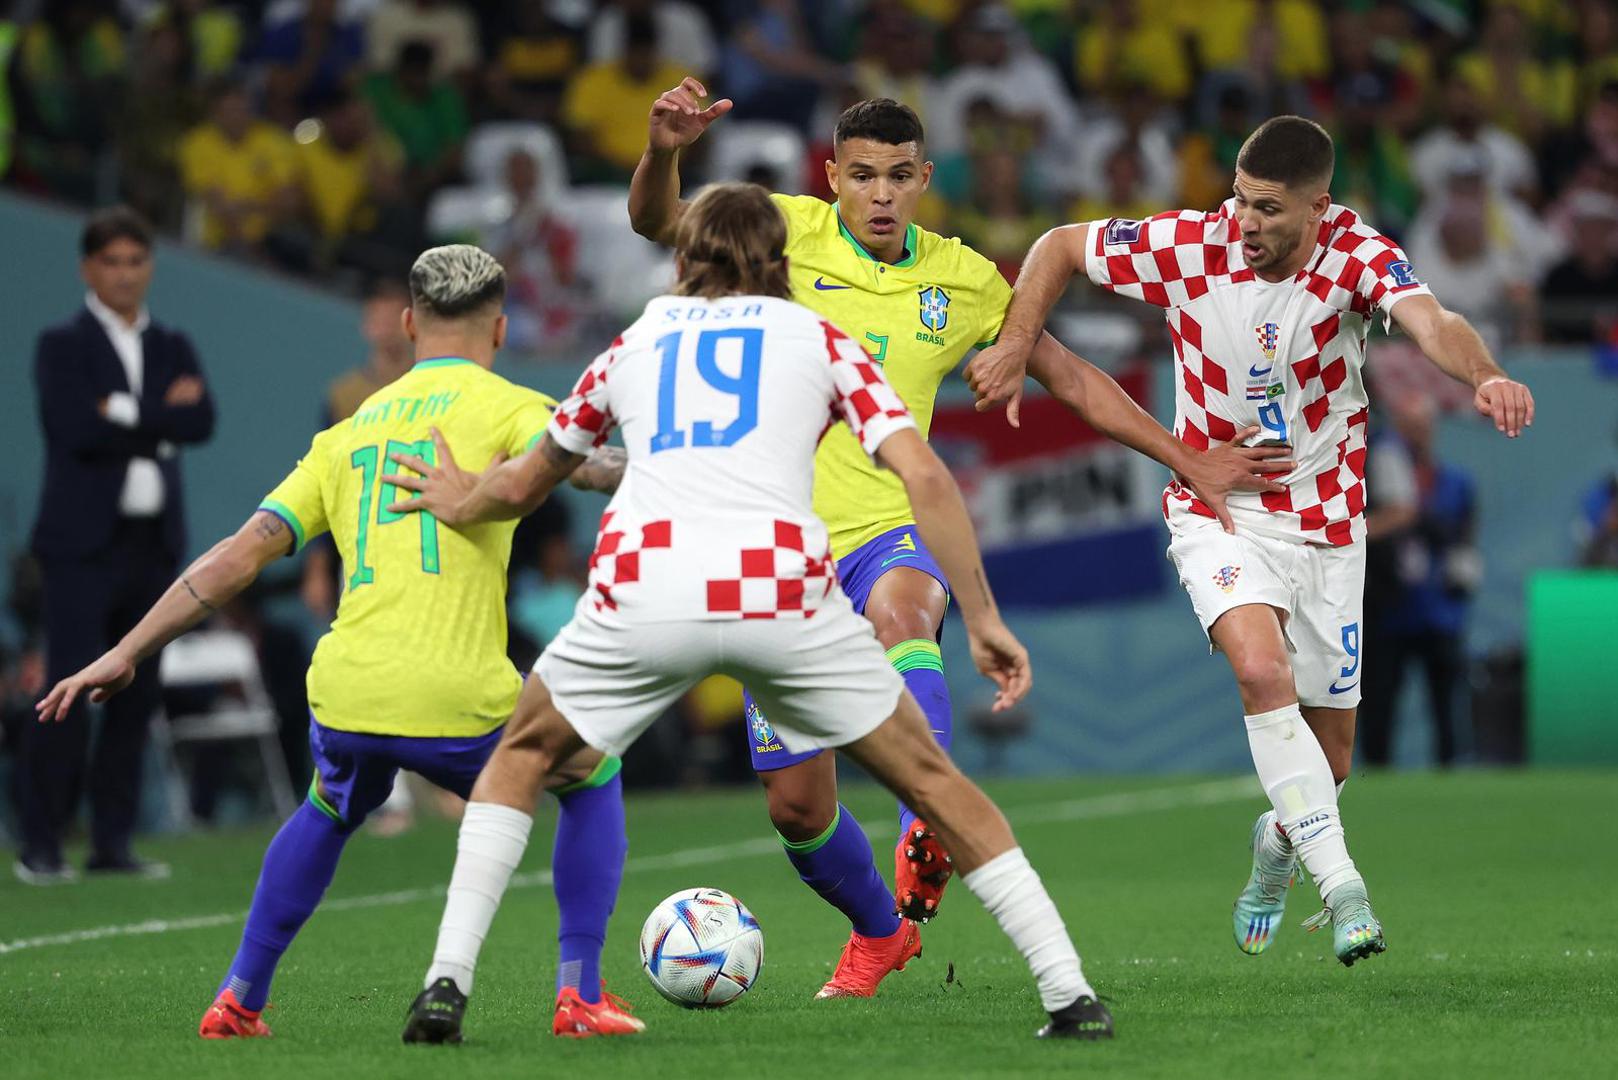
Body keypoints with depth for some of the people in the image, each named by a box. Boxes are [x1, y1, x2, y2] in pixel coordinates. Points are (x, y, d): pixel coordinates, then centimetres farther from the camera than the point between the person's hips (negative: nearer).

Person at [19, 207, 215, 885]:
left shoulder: (172, 348, 15)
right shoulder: (63, 347, 1)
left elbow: (201, 421, -2)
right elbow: (75, 428, -15)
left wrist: (127, 415, -11)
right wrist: (163, 412, -10)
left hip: (154, 543, 5)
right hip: (84, 543, -5)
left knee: (137, 696, 5)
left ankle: (113, 842, 10)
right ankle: (40, 844, -6)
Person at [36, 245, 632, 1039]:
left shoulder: (350, 432, 21)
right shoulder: (509, 408, 7)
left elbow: (241, 554, 16)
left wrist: (127, 654, 17)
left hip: (344, 699, 5)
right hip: (457, 701, -4)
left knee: (330, 812, 38)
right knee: (592, 781, 24)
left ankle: (239, 998, 31)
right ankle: (579, 993, 12)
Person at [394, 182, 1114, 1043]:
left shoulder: (634, 343, 27)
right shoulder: (818, 339, 21)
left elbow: (521, 487, 39)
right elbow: (925, 478, 7)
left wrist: (458, 504, 61)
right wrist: (982, 619, 11)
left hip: (641, 590, 1)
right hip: (783, 592, -1)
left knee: (525, 756, 27)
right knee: (928, 778, 17)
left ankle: (446, 981, 12)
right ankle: (1071, 995, 11)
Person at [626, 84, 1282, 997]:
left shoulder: (962, 279, 5)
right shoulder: (792, 235, -1)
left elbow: (1071, 379, 15)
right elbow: (656, 221, -13)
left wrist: (1191, 463, 13)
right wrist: (665, 150, -35)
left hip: (892, 532, -1)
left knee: (898, 612, -40)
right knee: (795, 802, 1)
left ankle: (931, 828, -53)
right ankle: (880, 932, 30)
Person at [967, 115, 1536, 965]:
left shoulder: (1354, 256, -18)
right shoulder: (1191, 246, -15)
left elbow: (1430, 322, -38)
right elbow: (1061, 246, 0)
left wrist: (1484, 375, -58)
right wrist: (1014, 347, -11)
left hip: (1325, 525, 1)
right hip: (1219, 515, -1)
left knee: (1328, 755, 8)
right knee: (1262, 667, -30)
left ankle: (1278, 848, 43)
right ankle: (1339, 882, -29)